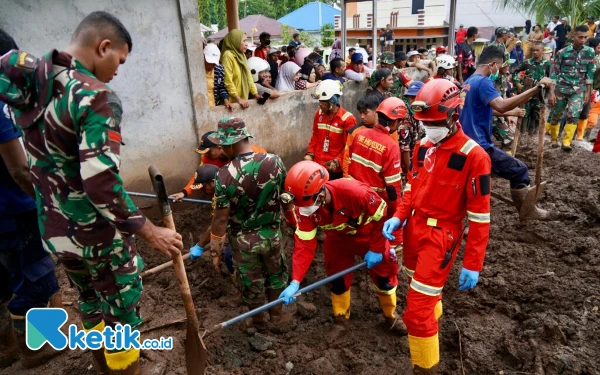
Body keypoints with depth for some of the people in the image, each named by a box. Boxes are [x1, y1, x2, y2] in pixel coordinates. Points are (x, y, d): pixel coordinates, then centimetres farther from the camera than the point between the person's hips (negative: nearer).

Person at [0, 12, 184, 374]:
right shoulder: (97, 98, -24)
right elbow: (101, 186, -30)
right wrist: (151, 232, -21)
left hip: (53, 228, 8)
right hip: (97, 235, -8)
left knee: (90, 302, 27)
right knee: (123, 311, 13)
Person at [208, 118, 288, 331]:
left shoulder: (225, 175, -24)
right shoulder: (274, 161, -16)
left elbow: (221, 219, -18)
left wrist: (215, 251, -5)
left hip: (244, 241, -2)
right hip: (272, 234, 3)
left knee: (251, 282, 20)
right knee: (275, 274, 27)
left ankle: (259, 323, 42)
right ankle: (276, 315, 47)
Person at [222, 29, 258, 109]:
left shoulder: (242, 55, 12)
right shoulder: (228, 55, -13)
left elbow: (248, 76, 11)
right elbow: (228, 81, -19)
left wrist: (256, 94, 2)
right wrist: (238, 99, -20)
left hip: (243, 98, 7)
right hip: (233, 101, -7)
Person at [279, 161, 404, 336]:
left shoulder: (355, 192, -43)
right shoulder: (305, 207, -29)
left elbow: (381, 216, -26)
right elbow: (304, 244, -26)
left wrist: (376, 249, -17)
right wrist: (295, 282, -32)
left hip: (369, 235, -2)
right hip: (338, 240, 3)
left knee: (384, 276, 10)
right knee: (337, 279, 6)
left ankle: (391, 317, 36)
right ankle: (341, 320, 31)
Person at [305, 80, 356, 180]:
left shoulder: (347, 119, -11)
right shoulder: (319, 114, 7)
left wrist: (337, 161, -22)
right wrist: (310, 154, 2)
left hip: (335, 169, -5)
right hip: (317, 166, 5)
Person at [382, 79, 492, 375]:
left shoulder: (473, 156, -17)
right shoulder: (423, 147, 3)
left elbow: (480, 215, -15)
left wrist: (473, 264, -13)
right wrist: (398, 217, -1)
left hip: (441, 236, -6)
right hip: (414, 227, 7)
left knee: (418, 310, -5)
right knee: (425, 291, 25)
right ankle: (432, 327, 55)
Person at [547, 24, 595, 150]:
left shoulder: (590, 53, -1)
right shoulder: (562, 52, -8)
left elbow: (590, 73, 5)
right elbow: (554, 73, -6)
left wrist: (588, 92, 2)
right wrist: (551, 92, -10)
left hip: (578, 90, 1)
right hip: (561, 88, -1)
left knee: (573, 115, -14)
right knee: (555, 115, 8)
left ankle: (566, 141, -8)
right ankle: (554, 139, 26)